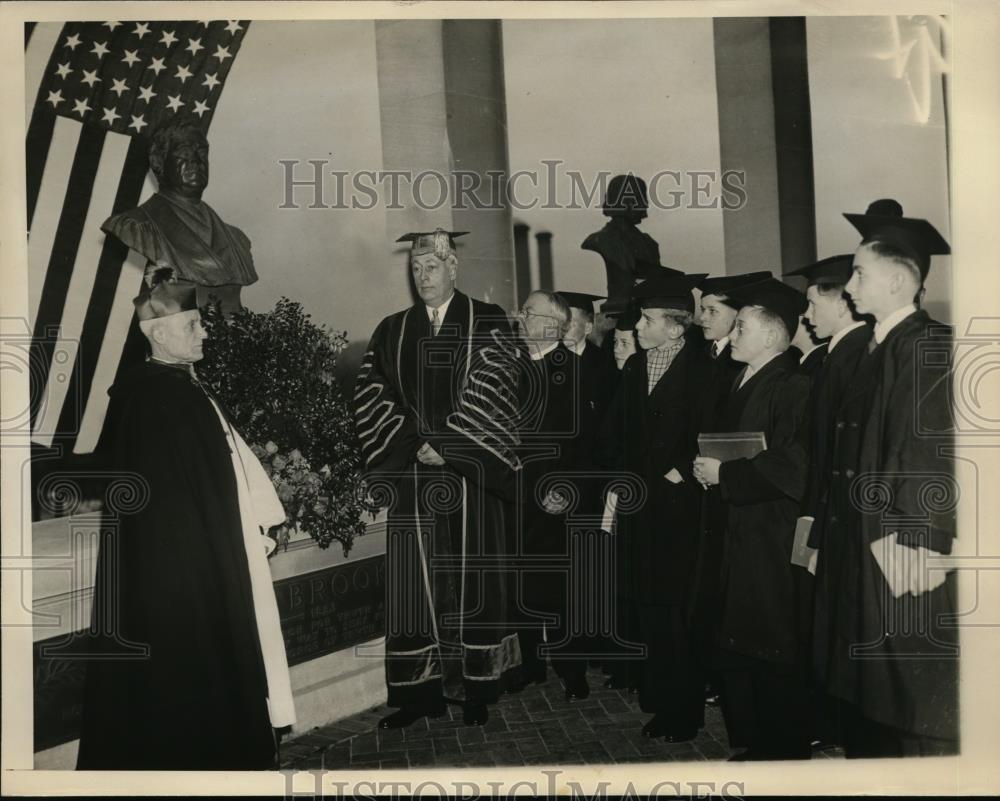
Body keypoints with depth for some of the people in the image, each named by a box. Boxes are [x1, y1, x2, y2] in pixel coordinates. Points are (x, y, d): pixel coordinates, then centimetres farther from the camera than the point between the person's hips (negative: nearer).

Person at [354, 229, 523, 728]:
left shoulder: (487, 323, 2)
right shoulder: (391, 331, 10)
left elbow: (489, 391, -9)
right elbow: (371, 397, 3)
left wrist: (445, 445, -14)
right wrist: (413, 446, -9)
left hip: (471, 475, -2)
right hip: (412, 477, 3)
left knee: (472, 581, 5)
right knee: (415, 585, 4)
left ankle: (477, 688, 16)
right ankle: (419, 690, 14)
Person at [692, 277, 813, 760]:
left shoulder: (792, 387, -15)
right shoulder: (742, 382, 14)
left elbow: (791, 471, -22)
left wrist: (724, 474, -16)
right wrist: (709, 466, 3)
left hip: (774, 544, -9)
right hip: (739, 535, 9)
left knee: (776, 655, 4)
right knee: (737, 650, 16)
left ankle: (786, 752, 20)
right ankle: (751, 742, 31)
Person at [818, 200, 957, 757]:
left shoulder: (931, 346, -13)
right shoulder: (876, 350, 13)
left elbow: (936, 449, -20)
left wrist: (916, 541, -22)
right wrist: (830, 534, 12)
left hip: (906, 564, -9)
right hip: (863, 556, 9)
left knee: (918, 714, 3)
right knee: (867, 706, 17)